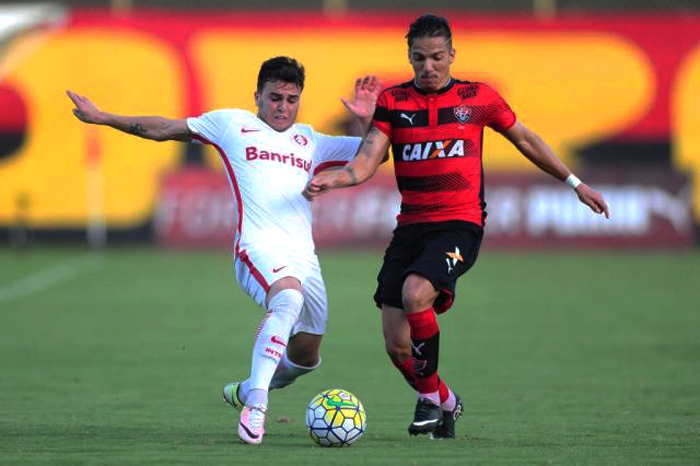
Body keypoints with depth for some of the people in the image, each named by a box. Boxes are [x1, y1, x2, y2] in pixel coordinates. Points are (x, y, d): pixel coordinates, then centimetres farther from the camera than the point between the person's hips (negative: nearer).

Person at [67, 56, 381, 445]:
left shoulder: (310, 141, 23)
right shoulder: (233, 124, 13)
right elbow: (163, 129, 19)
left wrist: (367, 120, 6)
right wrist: (102, 118, 17)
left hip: (304, 256, 6)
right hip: (258, 248, -6)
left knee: (306, 354, 8)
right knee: (289, 296, -37)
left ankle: (246, 391, 38)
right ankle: (255, 404, -40)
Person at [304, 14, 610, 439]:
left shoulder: (478, 98, 3)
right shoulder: (393, 102, 4)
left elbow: (525, 140, 17)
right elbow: (366, 164, -4)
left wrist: (575, 183, 23)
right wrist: (330, 181, -25)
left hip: (460, 225, -3)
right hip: (410, 227, 3)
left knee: (415, 294, -31)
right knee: (396, 345, -4)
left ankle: (430, 397, -10)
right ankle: (446, 403, 25)